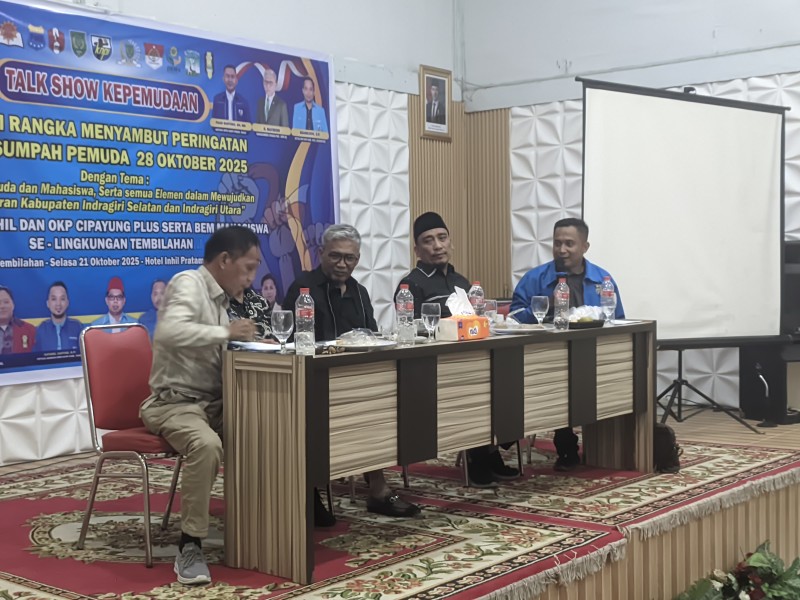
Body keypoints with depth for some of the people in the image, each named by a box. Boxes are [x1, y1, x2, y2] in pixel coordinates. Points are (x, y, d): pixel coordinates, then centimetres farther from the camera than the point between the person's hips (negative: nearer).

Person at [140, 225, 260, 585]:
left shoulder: (219, 296, 15)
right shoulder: (189, 283, -12)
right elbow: (170, 333, -31)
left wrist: (247, 341, 0)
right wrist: (227, 332, -25)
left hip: (212, 402, 8)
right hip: (174, 402, -8)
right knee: (206, 444, -36)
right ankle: (189, 547, -25)